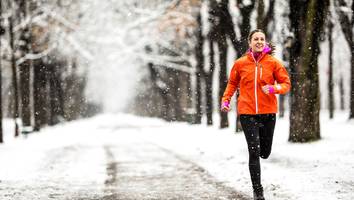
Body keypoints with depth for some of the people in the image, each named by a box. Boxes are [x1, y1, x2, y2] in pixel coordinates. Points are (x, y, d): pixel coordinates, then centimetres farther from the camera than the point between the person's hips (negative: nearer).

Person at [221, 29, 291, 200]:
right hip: (247, 112, -1)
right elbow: (232, 83, 16)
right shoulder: (240, 63, 1)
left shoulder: (273, 62, -1)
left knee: (264, 153, 11)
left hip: (268, 112, 1)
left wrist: (274, 88, -16)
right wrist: (225, 100, 3)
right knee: (254, 152, -9)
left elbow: (286, 84, 4)